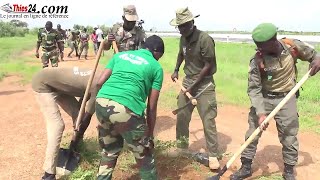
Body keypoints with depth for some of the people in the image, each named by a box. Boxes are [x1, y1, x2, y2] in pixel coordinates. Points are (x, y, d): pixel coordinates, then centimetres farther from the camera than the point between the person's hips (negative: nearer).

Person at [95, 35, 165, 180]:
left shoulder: (120, 54, 25)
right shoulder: (156, 67, 14)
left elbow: (100, 83, 16)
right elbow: (152, 106, 10)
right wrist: (150, 134, 19)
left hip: (101, 103, 5)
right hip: (126, 109, -5)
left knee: (109, 150, 29)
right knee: (144, 156, 17)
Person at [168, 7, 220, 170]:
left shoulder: (205, 39, -19)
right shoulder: (183, 38, 3)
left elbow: (209, 65, -17)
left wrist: (194, 85, -16)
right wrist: (176, 70, 13)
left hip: (204, 83, -7)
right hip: (187, 81, 7)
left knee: (208, 121, -3)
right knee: (181, 116, 12)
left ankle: (213, 155, 12)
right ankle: (182, 146, 32)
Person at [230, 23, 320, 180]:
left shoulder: (293, 46, -13)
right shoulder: (256, 61, -18)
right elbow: (254, 89, -17)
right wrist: (260, 113, -26)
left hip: (286, 99, 1)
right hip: (263, 98, 0)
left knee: (289, 137, 10)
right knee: (252, 134, 4)